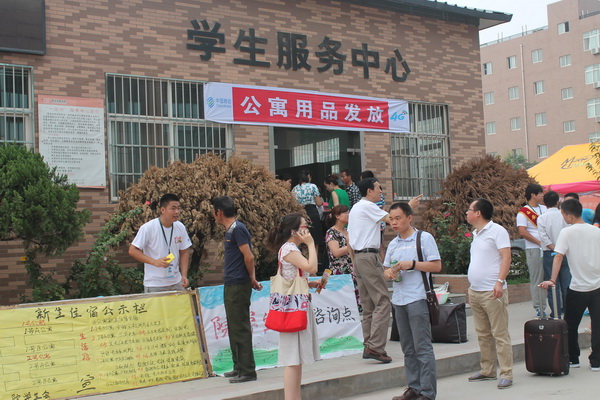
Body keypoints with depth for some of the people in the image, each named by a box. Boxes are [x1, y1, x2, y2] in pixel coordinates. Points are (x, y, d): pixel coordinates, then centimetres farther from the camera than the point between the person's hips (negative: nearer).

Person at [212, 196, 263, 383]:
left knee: (240, 329, -6)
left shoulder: (238, 229, -15)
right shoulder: (230, 230, 16)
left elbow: (249, 257, -18)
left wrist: (251, 279, -5)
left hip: (239, 285, -10)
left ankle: (247, 371, 0)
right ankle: (239, 367, 24)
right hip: (231, 285, 10)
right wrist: (251, 279, 11)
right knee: (233, 328, 15)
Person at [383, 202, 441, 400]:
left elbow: (437, 265, -7)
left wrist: (412, 264, -16)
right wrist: (388, 273, -3)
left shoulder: (424, 238, -3)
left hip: (417, 298, -6)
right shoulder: (393, 244, 16)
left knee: (422, 347, -5)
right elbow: (386, 268, 20)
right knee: (408, 348, 11)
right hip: (398, 300, 7)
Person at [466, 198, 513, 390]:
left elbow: (506, 257, -15)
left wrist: (499, 282, -25)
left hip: (492, 292, -9)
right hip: (475, 292, 9)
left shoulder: (497, 231, -8)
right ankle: (487, 370, 21)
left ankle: (506, 374, -3)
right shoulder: (476, 234, 18)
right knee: (483, 334, 13)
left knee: (500, 334, -6)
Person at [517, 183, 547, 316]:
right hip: (534, 249, -6)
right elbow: (522, 232, -12)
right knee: (536, 279, -2)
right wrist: (540, 243, -12)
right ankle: (539, 308, 3)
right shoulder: (523, 212, -3)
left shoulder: (544, 209, 16)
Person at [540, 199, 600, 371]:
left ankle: (573, 359, 19)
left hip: (578, 288, -4)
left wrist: (552, 280, -18)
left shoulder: (567, 232, -10)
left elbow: (559, 257, -16)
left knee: (571, 325, 12)